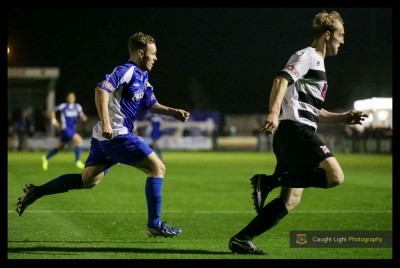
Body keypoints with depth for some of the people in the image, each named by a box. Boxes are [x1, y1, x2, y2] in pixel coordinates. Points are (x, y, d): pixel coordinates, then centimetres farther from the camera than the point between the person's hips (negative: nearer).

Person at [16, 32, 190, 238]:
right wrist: (105, 123, -32)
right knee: (157, 168, -6)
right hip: (117, 135, -10)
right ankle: (154, 225, -6)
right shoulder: (127, 71, -12)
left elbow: (151, 104, 28)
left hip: (106, 137, 10)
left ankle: (36, 192, 11)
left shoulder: (141, 76, 18)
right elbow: (102, 89, -25)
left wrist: (173, 112, 12)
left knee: (88, 180, 12)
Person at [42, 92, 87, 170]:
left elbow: (82, 117, -1)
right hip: (65, 128, -6)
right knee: (79, 140, -23)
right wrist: (54, 121, -1)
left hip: (72, 130, 6)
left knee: (60, 147, 18)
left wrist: (84, 117, -24)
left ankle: (46, 158, 36)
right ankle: (77, 161, -19)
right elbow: (53, 111, 8)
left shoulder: (77, 107, 4)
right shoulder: (63, 106, -6)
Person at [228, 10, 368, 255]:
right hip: (296, 129, -10)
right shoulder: (307, 55, -1)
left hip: (294, 134, 10)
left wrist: (344, 118, 23)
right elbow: (282, 80, -17)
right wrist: (274, 113, -32)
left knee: (291, 199, 5)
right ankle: (269, 181, -19)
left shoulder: (317, 65, 29)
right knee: (335, 176, -21)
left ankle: (241, 240, 2)